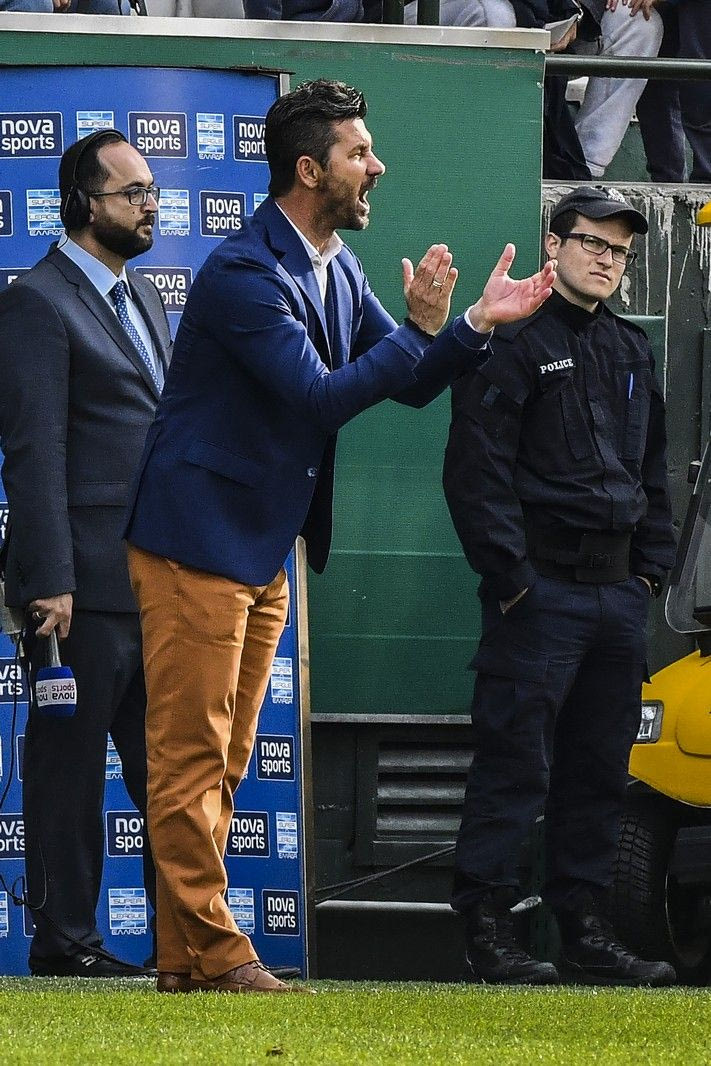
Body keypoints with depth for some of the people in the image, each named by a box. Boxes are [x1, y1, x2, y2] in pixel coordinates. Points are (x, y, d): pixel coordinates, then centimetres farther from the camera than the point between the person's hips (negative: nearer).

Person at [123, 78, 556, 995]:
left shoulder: (338, 271, 10)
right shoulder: (243, 274, -20)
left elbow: (409, 384, 13)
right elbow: (321, 397, -26)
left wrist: (475, 326, -3)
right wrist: (418, 328, -22)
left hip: (265, 548, 10)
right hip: (199, 541, -10)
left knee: (222, 761, 11)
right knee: (192, 757, -5)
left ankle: (185, 956, 15)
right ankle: (210, 953, -4)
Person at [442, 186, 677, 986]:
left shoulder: (630, 352, 18)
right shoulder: (514, 342, -5)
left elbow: (654, 469, 25)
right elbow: (478, 465, -11)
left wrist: (650, 567, 14)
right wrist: (509, 574, -16)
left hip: (617, 590, 7)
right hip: (542, 586, -7)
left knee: (601, 769, 9)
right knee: (516, 763, -8)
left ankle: (584, 927, 14)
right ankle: (487, 926, -5)